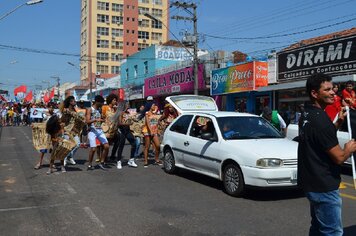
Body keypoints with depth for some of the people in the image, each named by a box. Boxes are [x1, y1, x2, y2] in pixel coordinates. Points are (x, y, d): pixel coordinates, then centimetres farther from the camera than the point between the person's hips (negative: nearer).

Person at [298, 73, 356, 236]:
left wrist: (338, 123, 6)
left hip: (312, 183, 10)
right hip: (324, 187, -10)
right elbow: (339, 158, -21)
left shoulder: (307, 115, 7)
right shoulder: (320, 120, -23)